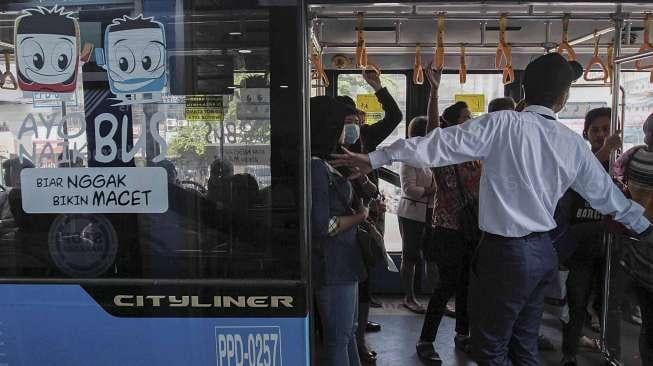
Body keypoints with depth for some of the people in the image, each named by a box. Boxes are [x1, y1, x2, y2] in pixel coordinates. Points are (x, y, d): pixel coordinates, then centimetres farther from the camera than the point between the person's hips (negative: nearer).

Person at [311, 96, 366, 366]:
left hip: (342, 262, 10)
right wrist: (359, 216, -10)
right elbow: (322, 225, -23)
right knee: (338, 338, 3)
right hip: (332, 265, -10)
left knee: (348, 332, 21)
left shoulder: (323, 164, 11)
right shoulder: (315, 167, -19)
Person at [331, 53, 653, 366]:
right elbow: (605, 192, 15)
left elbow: (441, 145, -18)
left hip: (504, 253, -6)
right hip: (543, 252, 7)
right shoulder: (573, 143, 3)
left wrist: (376, 159, -13)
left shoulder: (503, 124, -14)